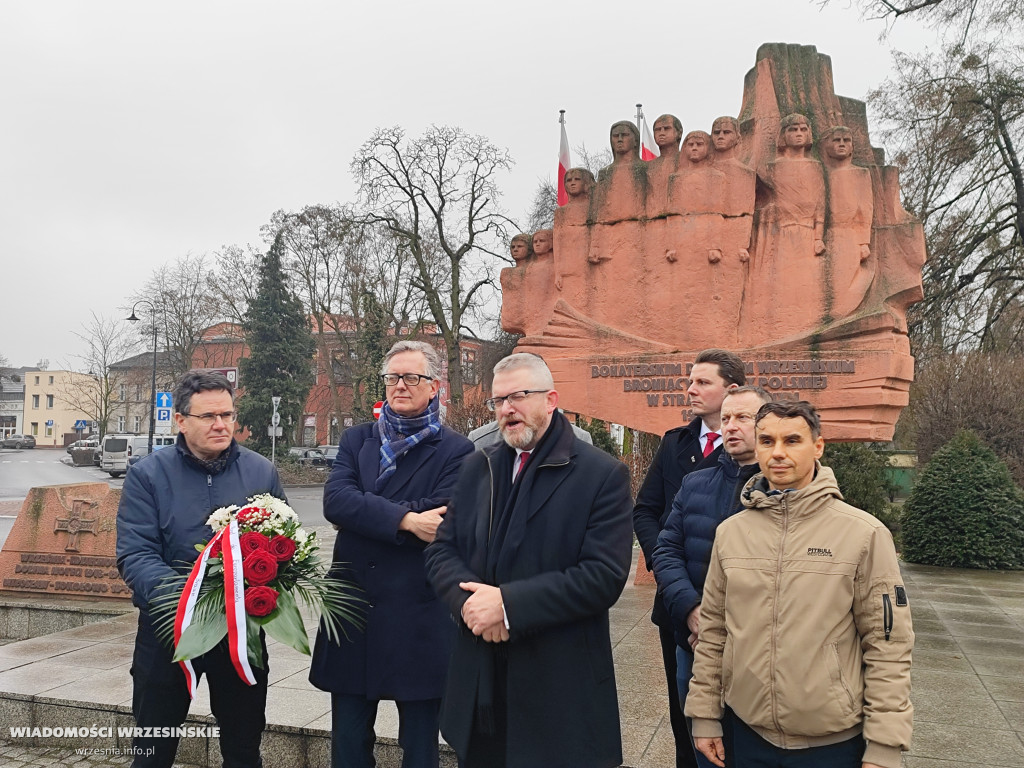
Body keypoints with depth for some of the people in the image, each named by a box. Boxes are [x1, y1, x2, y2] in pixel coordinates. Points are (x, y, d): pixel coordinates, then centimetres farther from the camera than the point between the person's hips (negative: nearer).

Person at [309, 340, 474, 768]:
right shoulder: (357, 440, 8)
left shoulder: (456, 452, -4)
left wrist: (362, 514, -11)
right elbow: (334, 501, -9)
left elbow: (440, 523, -19)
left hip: (419, 620, -3)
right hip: (352, 609, 4)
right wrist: (404, 519, -20)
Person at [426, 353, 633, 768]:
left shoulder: (603, 474, -9)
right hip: (479, 679, 5)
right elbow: (441, 551, 7)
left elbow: (604, 576, -17)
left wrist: (509, 603, -20)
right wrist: (468, 599, -14)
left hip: (560, 690, -4)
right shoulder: (477, 468, 9)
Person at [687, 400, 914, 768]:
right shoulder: (730, 532, 1)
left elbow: (887, 645, -8)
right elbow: (713, 629, 6)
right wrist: (705, 716, 6)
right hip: (746, 731, 3)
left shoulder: (864, 534, -10)